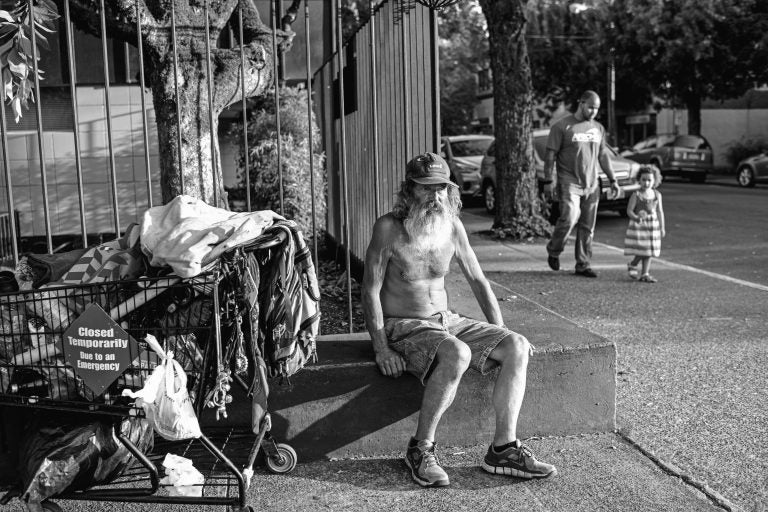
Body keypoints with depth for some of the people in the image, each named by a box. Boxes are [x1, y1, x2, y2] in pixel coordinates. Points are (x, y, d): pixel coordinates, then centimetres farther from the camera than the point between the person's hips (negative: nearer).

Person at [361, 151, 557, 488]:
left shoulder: (452, 226, 3)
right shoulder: (389, 228, -13)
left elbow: (477, 280, 11)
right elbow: (371, 290, -13)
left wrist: (500, 333, 4)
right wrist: (382, 349, -22)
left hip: (445, 321, 6)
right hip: (402, 325, -6)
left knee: (517, 348, -12)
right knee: (457, 354, -35)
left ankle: (503, 450, -8)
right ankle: (421, 450, -19)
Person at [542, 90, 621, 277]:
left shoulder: (598, 128, 14)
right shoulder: (562, 126, -3)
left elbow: (603, 156, 19)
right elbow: (550, 155, -4)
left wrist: (612, 180, 14)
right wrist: (547, 181, -10)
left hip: (591, 185, 5)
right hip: (569, 183, -5)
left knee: (587, 227, 4)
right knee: (569, 218, -20)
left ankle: (583, 265, 12)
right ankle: (553, 252, 4)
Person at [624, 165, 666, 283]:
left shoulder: (657, 195, 3)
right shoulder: (636, 195, -8)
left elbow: (660, 212, 8)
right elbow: (629, 210, -9)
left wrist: (662, 227, 9)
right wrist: (637, 218, -28)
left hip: (652, 225, 4)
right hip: (638, 224, -4)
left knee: (649, 251, 5)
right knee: (641, 250, -7)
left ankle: (645, 274, 13)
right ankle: (632, 264, 23)